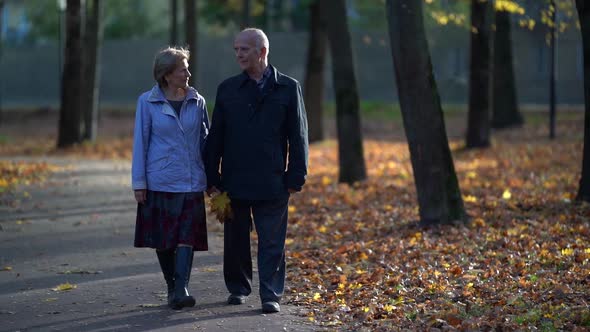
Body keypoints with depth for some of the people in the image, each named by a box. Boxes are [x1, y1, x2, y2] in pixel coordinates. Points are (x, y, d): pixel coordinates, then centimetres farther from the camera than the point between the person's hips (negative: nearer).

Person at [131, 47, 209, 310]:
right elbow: (140, 142, 0)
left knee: (186, 237, -10)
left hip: (191, 182, 1)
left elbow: (205, 139, 10)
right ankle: (172, 287, 20)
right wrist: (139, 183, -2)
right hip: (159, 182, -1)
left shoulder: (197, 102, 3)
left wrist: (211, 177, 10)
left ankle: (181, 289, -16)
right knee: (162, 239, 6)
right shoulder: (147, 102, -2)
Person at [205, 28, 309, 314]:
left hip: (272, 183, -2)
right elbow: (215, 137, 8)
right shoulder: (227, 89, 8)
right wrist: (212, 178, 2)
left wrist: (296, 177, -5)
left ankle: (271, 296, 2)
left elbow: (298, 136, 2)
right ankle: (238, 288, 27)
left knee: (272, 242, -2)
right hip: (235, 181, 2)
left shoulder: (287, 88, 2)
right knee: (236, 240, 11)